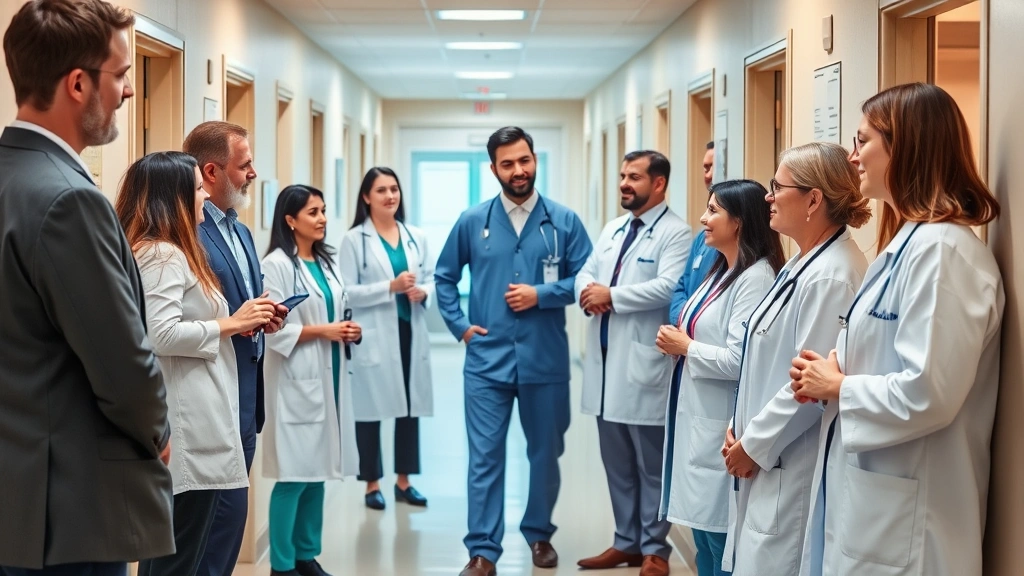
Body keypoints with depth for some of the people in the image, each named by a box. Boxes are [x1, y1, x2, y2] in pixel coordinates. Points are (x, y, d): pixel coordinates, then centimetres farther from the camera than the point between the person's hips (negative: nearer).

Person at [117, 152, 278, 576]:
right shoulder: (161, 255, -13)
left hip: (192, 424, 11)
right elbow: (161, 334, -24)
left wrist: (239, 321, 12)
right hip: (186, 432, -11)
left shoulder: (169, 252, 19)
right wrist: (231, 324, -14)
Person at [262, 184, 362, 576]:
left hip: (329, 377, 8)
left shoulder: (325, 262, 14)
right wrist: (323, 331, -15)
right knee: (294, 474, -6)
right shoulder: (277, 264, -9)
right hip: (297, 380, -7)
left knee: (318, 471, 11)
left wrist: (347, 331, 2)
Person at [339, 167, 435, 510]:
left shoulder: (416, 237, 10)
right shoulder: (354, 240, -3)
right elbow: (347, 292, -9)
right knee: (371, 409, 1)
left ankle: (404, 481, 22)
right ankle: (372, 484, 13)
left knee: (411, 408, 9)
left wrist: (423, 293, -10)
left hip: (411, 333, 4)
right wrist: (391, 287, -18)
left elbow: (432, 279, 13)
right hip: (373, 337, -4)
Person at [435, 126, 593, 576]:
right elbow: (445, 277, 13)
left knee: (545, 453, 13)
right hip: (487, 360, 0)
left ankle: (539, 534, 31)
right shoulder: (472, 222, 3)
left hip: (545, 360, 0)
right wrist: (459, 326, 2)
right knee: (484, 457, -1)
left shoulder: (564, 221, 0)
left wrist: (540, 295, -13)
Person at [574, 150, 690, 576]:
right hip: (606, 363, 8)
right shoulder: (612, 229, 17)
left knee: (651, 466, 3)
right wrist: (588, 291, -10)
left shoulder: (675, 233, -10)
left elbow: (669, 286, -23)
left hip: (643, 366, -8)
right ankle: (627, 541, 26)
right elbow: (586, 271, 14)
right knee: (617, 464, 15)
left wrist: (612, 296, -16)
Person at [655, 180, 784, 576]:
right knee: (703, 533, 16)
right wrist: (677, 340, 1)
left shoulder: (756, 278, -17)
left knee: (723, 540, -2)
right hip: (698, 420, 10)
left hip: (722, 428, -10)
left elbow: (740, 360, -25)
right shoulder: (721, 272, 13)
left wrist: (685, 347, -11)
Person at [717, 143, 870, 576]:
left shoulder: (832, 275, -20)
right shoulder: (802, 263, 12)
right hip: (768, 464, 10)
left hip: (793, 469, -10)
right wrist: (741, 427, 8)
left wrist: (755, 445, -14)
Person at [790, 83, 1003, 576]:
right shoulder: (905, 243, 15)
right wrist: (832, 373, 3)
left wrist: (836, 386, -12)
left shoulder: (942, 249, -19)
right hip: (867, 496, 10)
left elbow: (927, 395, -26)